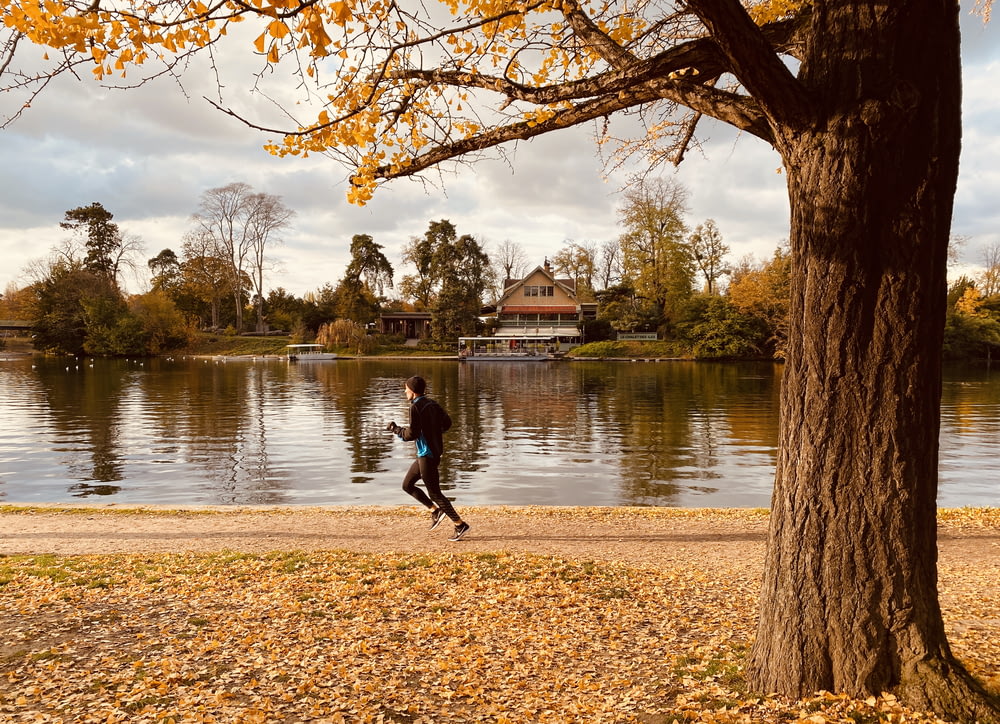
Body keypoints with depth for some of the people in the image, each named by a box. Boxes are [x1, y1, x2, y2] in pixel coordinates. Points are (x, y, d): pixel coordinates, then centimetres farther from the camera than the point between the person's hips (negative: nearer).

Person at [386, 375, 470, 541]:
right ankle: (435, 510, 14)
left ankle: (460, 525, 0)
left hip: (427, 454, -9)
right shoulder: (432, 404, 8)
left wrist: (395, 429, -4)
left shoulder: (415, 407, -17)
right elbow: (447, 423, 9)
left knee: (434, 492, -2)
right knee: (407, 485, 17)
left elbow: (411, 435, -20)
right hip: (435, 451, 9)